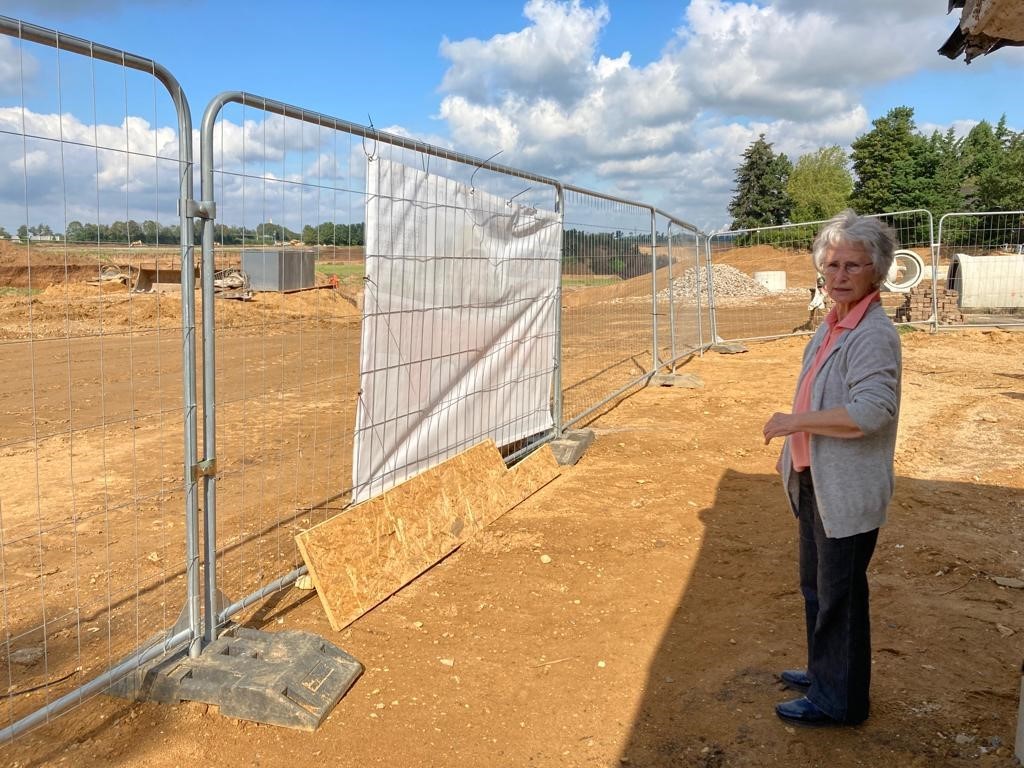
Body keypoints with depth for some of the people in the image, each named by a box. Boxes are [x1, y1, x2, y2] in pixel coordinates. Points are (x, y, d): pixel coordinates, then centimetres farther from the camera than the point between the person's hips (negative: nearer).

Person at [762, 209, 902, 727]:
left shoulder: (874, 334, -20)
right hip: (816, 483, 9)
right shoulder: (832, 325, 9)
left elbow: (872, 411, -30)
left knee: (839, 593, 5)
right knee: (816, 585, 22)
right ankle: (825, 672, 41)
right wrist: (793, 456, 18)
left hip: (848, 492, -9)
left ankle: (839, 700, 23)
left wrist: (794, 421, -24)